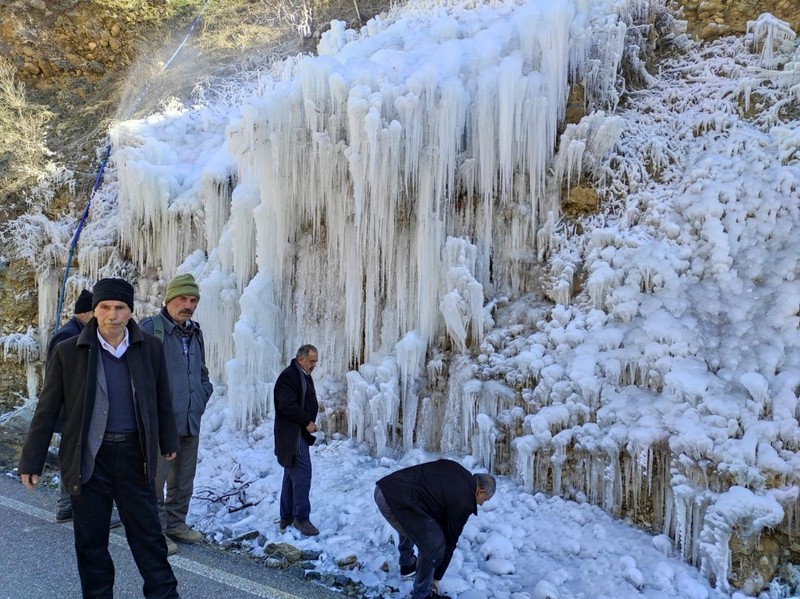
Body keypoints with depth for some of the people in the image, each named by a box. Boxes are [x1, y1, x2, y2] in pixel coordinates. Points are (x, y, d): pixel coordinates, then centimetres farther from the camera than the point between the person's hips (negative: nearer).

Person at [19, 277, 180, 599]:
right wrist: (31, 460, 1)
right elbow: (47, 409, -2)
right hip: (88, 458, -1)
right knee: (90, 539, 12)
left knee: (148, 533, 8)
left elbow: (162, 400, 8)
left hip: (134, 454, 1)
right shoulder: (68, 352, -6)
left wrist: (168, 442, 16)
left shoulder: (150, 348, -2)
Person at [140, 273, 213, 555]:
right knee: (155, 478, -2)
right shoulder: (150, 328, -9)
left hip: (191, 422, 7)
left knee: (184, 480, 16)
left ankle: (176, 523, 31)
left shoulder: (195, 333, 14)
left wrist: (202, 397, 11)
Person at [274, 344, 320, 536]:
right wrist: (307, 421, -16)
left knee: (292, 475, 14)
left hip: (300, 433, 10)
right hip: (292, 434, -10)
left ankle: (286, 517, 22)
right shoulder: (288, 376, -14)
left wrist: (310, 422, 10)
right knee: (302, 473, -12)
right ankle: (301, 518, -5)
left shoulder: (305, 377, 17)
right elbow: (287, 405, -22)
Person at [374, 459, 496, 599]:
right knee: (434, 546, 3)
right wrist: (436, 577, 23)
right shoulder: (462, 503, 0)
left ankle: (407, 564, 54)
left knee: (410, 524, 36)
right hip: (397, 499, -9)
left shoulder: (460, 473, 21)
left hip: (384, 487, 9)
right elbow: (449, 543, 11)